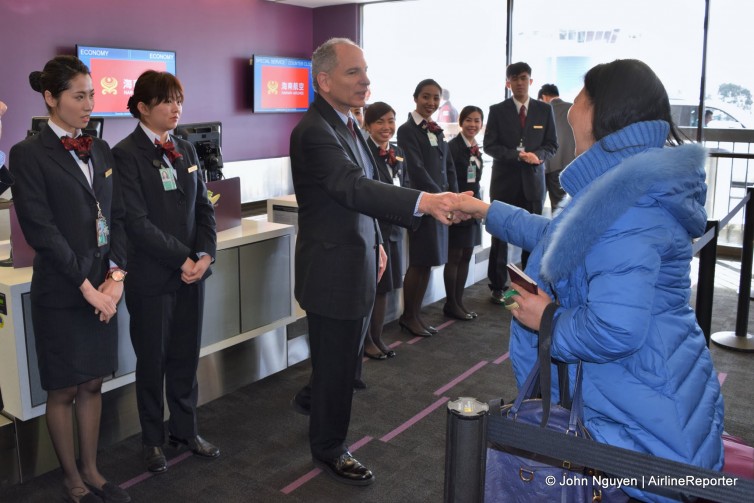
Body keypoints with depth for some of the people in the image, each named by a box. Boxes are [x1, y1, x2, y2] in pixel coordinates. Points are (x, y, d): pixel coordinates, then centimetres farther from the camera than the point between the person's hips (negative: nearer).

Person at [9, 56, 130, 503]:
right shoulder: (29, 154, -8)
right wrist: (86, 285, -15)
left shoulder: (101, 151, 9)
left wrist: (117, 274, -5)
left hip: (104, 288, 5)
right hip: (61, 293, -5)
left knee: (93, 384, 15)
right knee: (63, 391, 8)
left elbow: (117, 216, 8)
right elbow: (40, 229, -14)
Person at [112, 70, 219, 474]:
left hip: (191, 271, 5)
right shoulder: (126, 154, -10)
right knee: (152, 360, 9)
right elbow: (137, 222, -16)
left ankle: (185, 429, 31)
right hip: (151, 277, -5)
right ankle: (152, 439, 27)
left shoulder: (185, 150, 9)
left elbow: (203, 207, 8)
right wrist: (182, 258, -16)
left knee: (186, 357, 14)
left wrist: (205, 254, -6)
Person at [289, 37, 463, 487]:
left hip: (357, 258, 9)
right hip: (332, 268, -9)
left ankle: (312, 398, 51)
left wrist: (375, 242, 15)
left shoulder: (345, 122, 8)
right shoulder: (314, 131, -23)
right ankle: (329, 447, 28)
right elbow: (354, 187, -38)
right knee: (337, 361, 7)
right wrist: (424, 201, -51)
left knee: (347, 351, 25)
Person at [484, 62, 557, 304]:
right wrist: (519, 155, -16)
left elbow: (552, 145, 7)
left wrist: (537, 155, -13)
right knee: (500, 236, 3)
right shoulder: (497, 111, 2)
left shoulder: (544, 110, 7)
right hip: (505, 181, -1)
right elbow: (490, 145, -4)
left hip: (533, 181, 1)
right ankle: (497, 287, 13)